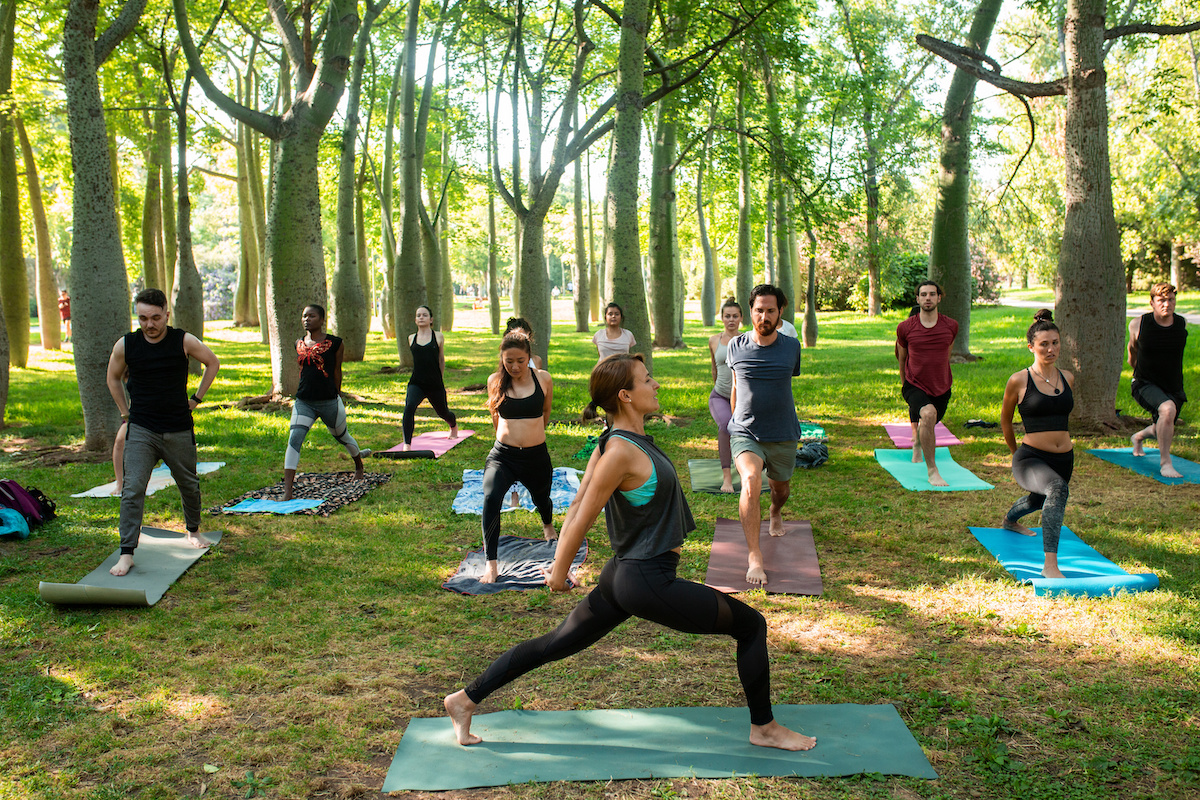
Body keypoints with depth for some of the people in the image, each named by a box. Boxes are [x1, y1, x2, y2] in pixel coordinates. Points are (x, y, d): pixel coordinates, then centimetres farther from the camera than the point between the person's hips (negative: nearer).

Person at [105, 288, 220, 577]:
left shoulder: (184, 341, -8)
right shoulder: (125, 345, -5)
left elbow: (213, 363, 10)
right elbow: (113, 378, 14)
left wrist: (196, 399, 7)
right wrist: (126, 412, 9)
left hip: (179, 430, 1)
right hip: (141, 430, 0)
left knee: (189, 485, 15)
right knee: (132, 489, -11)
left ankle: (193, 531, 40)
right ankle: (127, 553, -8)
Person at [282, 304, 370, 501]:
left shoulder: (334, 343, -5)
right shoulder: (299, 344, 7)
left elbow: (337, 371, 3)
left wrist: (336, 397, 8)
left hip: (329, 401, -3)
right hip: (303, 402, 3)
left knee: (341, 436, 18)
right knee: (294, 439, -15)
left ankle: (359, 466, 51)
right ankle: (287, 492, -19)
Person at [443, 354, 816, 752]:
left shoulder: (622, 439, 6)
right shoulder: (620, 451, -23)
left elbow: (577, 505, 10)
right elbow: (582, 517, -14)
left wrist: (558, 563, 12)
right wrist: (559, 572, -2)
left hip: (625, 574, 10)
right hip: (648, 582, -9)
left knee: (554, 644, 19)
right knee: (751, 625, 2)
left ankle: (465, 699, 27)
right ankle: (764, 728, 18)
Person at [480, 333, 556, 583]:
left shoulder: (542, 378, -5)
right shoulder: (495, 381, -4)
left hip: (537, 456, 1)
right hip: (503, 455, -1)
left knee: (541, 499, 22)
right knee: (491, 498, -25)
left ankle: (548, 525, 61)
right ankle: (491, 564, -18)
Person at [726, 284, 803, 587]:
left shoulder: (791, 346, -1)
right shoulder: (736, 346, -2)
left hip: (783, 436, 2)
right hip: (745, 433, -2)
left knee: (780, 487, 20)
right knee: (750, 481, -27)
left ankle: (775, 514, 59)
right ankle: (754, 557, -23)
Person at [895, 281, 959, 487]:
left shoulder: (951, 326, 0)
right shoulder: (905, 328, -7)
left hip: (941, 388, 4)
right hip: (915, 385, -4)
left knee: (928, 425, 22)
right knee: (928, 414, -33)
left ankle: (917, 443, 61)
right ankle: (932, 471, -26)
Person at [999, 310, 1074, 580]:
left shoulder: (1068, 379, 5)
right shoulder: (1019, 381, -9)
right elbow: (1005, 419, 7)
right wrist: (1015, 453, 17)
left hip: (1064, 459, 6)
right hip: (1030, 458, -6)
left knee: (1039, 500, 31)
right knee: (1057, 488, -37)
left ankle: (1009, 520, 69)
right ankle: (1050, 565, -37)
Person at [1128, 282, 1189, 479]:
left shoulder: (1182, 324, -4)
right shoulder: (1138, 324, -12)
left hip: (1173, 387, 4)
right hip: (1145, 385, -4)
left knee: (1164, 431, 15)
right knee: (1167, 409, -33)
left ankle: (1138, 437, 52)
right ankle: (1165, 463, -20)